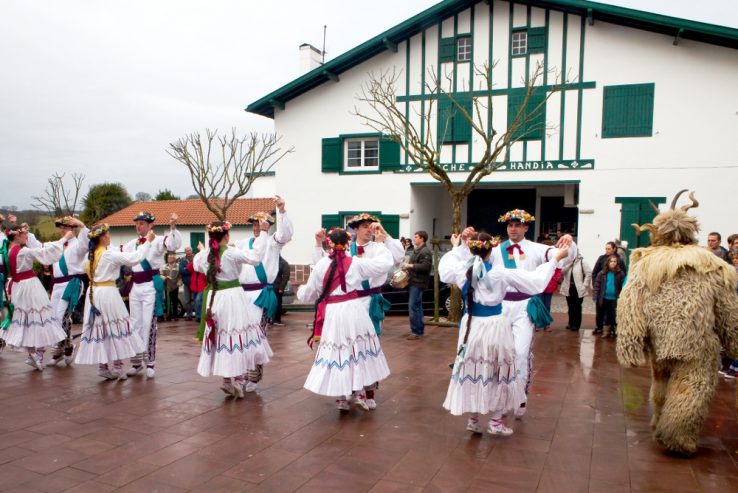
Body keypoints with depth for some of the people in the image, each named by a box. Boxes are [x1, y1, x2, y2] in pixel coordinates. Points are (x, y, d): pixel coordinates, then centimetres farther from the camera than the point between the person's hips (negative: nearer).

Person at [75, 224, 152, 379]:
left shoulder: (91, 254, 8)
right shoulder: (109, 254, -14)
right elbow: (134, 258, -18)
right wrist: (148, 241, -10)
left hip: (93, 293, 7)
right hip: (107, 292, -7)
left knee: (99, 327, 10)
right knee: (115, 327, 2)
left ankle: (102, 366, 15)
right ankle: (117, 367, 6)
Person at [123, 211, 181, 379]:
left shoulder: (157, 241, -7)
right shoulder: (132, 243, 13)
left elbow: (174, 245, -24)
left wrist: (173, 227, -38)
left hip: (151, 286, -6)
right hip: (135, 286, 6)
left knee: (149, 324, -3)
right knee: (135, 324, 11)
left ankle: (149, 362, 7)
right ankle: (136, 362, 21)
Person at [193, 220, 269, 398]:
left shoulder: (204, 254, 3)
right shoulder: (232, 253, -15)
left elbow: (197, 266, 23)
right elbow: (255, 256, -23)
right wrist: (263, 233, -17)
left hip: (214, 299, 6)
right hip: (232, 297, -6)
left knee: (221, 336, 13)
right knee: (238, 335, 3)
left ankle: (227, 379, 19)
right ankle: (238, 379, 0)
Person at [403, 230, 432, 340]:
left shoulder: (426, 251, -13)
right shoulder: (416, 250, 18)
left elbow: (425, 267, -24)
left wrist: (410, 265, -22)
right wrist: (407, 266, 12)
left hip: (418, 283, -10)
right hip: (413, 281, 10)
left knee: (413, 306, -11)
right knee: (417, 306, 13)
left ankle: (416, 331, -6)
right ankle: (419, 330, 20)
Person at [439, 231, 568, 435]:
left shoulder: (462, 271, -6)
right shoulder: (501, 273, -15)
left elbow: (444, 266, 18)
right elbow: (536, 281, -10)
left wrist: (456, 248, 33)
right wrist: (555, 259, -1)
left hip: (471, 326, 3)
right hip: (495, 327, -3)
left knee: (472, 371, 14)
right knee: (497, 373, 12)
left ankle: (473, 419, 22)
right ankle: (495, 421, 18)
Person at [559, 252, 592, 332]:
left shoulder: (582, 261, -8)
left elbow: (589, 273, -9)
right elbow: (562, 272, -4)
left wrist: (585, 285, -11)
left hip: (578, 288, -3)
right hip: (568, 288, 4)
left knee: (577, 307, 6)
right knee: (570, 307, 13)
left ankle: (576, 324, 15)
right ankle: (571, 323, 26)